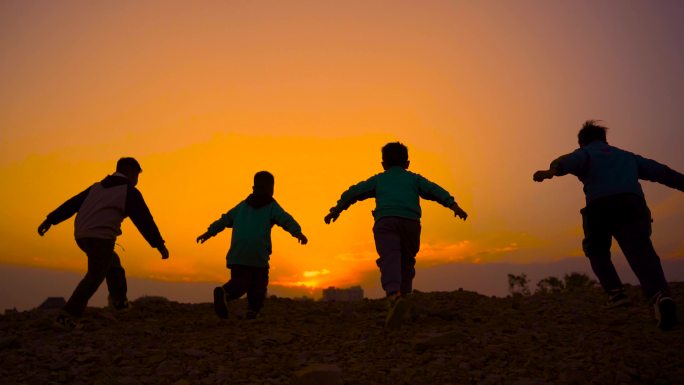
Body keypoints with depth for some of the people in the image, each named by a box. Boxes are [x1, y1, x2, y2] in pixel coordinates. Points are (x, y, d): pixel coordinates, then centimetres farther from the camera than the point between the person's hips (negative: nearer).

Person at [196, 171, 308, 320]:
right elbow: (286, 220, -8)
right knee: (258, 285, 11)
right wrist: (298, 232, -21)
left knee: (239, 283, 5)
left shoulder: (242, 205, 23)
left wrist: (209, 232, 36)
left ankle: (224, 292, -24)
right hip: (259, 255, -4)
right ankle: (252, 312, 1)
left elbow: (225, 219, 27)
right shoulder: (272, 206, 9)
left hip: (237, 254, 4)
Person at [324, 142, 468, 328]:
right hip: (410, 221, 1)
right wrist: (453, 204, 3)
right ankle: (403, 294, 8)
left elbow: (353, 192, 27)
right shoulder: (414, 178, 29)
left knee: (390, 260, -17)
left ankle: (395, 297, -40)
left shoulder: (378, 179, 29)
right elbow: (434, 190, 13)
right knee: (406, 262, 18)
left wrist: (336, 210, 34)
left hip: (385, 220, -1)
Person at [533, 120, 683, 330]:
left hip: (600, 205, -2)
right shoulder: (627, 156, 36)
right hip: (632, 203, 2)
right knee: (642, 253, -13)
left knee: (597, 251, 21)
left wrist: (552, 171, -24)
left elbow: (569, 161, -4)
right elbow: (661, 171, 35)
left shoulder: (584, 153, 22)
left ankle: (615, 292, 6)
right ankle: (659, 294, -39)